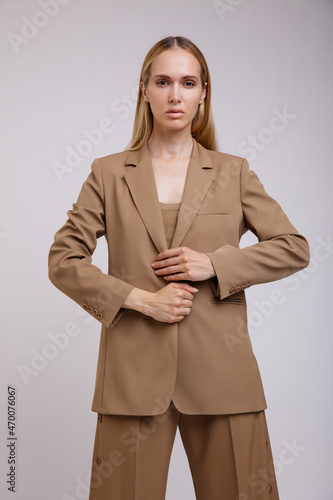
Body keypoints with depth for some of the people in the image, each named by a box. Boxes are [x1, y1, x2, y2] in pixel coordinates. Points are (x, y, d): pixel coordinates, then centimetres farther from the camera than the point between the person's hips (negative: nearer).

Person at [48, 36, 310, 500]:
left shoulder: (233, 172, 7)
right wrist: (140, 299, -10)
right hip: (134, 371, 0)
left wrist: (214, 264, -8)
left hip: (220, 368, 1)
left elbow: (294, 247, 6)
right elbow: (62, 260, 2)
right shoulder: (109, 173, 6)